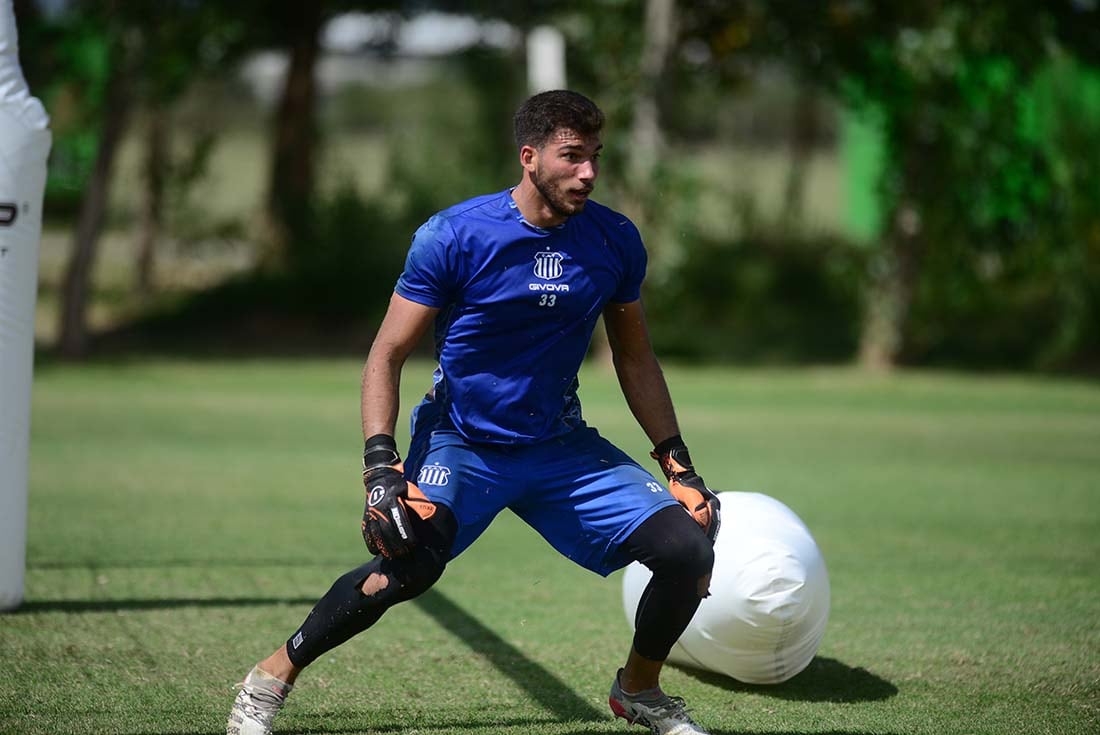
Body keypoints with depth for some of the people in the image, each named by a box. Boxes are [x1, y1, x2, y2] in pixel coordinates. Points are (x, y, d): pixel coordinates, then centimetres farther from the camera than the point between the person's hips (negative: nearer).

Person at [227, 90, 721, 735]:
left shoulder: (616, 241, -2)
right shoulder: (454, 236, -15)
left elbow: (635, 360, 12)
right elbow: (388, 353, -10)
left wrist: (678, 463, 8)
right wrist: (380, 462, -22)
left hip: (561, 445, 4)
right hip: (460, 440, -4)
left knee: (689, 546, -11)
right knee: (408, 566, -31)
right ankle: (272, 677, -8)